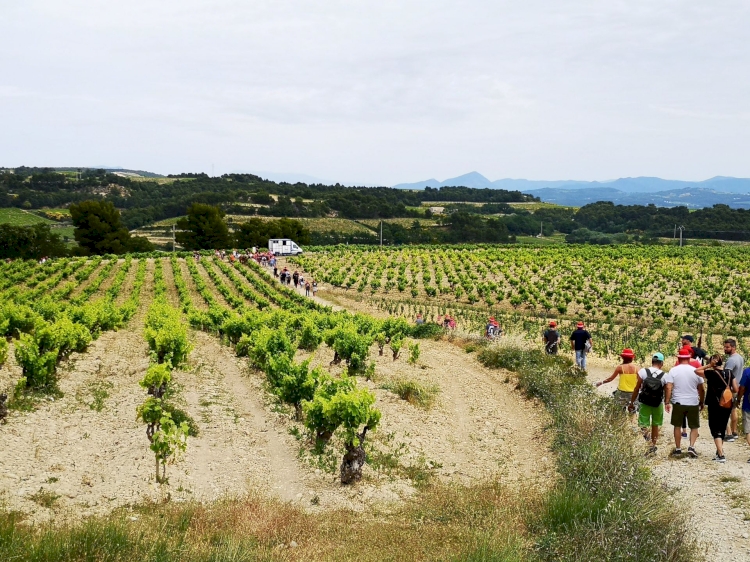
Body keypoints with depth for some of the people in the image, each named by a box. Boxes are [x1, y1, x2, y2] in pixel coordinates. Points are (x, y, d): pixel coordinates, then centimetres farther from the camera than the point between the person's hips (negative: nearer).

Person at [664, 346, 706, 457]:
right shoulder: (695, 371, -1)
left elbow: (669, 388, -11)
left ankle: (678, 449, 18)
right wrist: (701, 402, 16)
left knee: (677, 426, 15)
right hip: (693, 403, 0)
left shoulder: (673, 370, -5)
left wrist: (667, 402, -7)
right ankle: (691, 446, -5)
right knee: (694, 427, 12)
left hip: (678, 402, 0)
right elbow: (701, 389, 5)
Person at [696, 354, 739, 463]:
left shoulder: (711, 373, -13)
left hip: (715, 405, -5)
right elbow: (736, 389, 1)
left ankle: (721, 456, -11)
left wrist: (708, 366, -4)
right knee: (722, 429, 19)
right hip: (728, 405, 5)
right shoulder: (729, 372, 1)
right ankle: (719, 452, 30)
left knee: (716, 430, -1)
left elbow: (696, 371, -2)